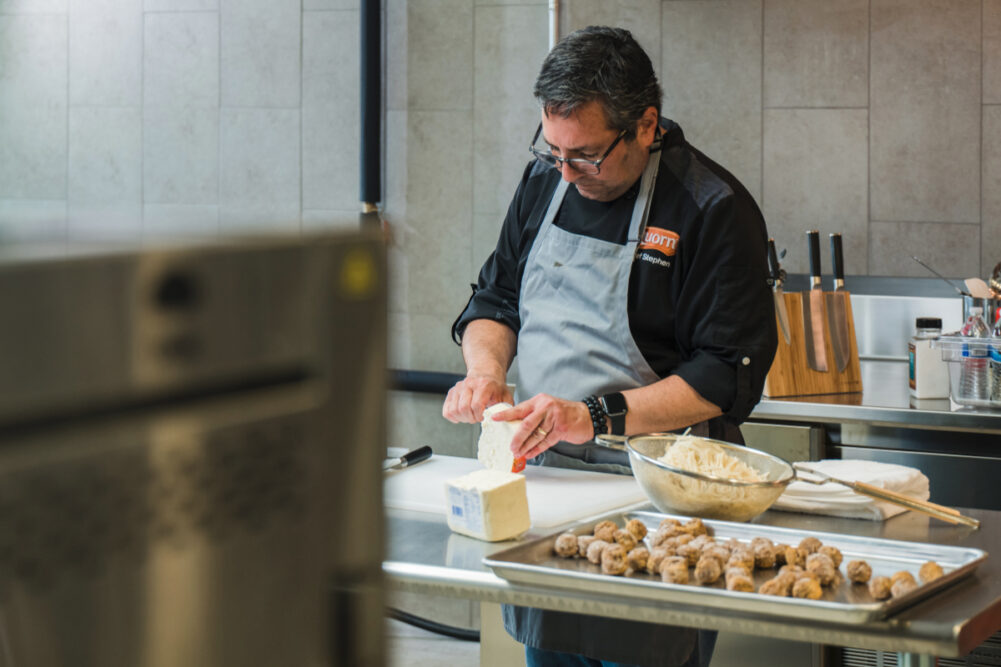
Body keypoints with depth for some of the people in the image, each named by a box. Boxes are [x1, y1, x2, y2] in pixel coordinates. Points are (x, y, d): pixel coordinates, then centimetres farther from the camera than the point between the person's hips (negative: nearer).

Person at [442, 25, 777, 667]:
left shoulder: (714, 209, -13)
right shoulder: (546, 181, 7)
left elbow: (728, 377, -15)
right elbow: (495, 300, 18)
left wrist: (596, 416, -23)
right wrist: (486, 369, -4)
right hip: (541, 472, 6)